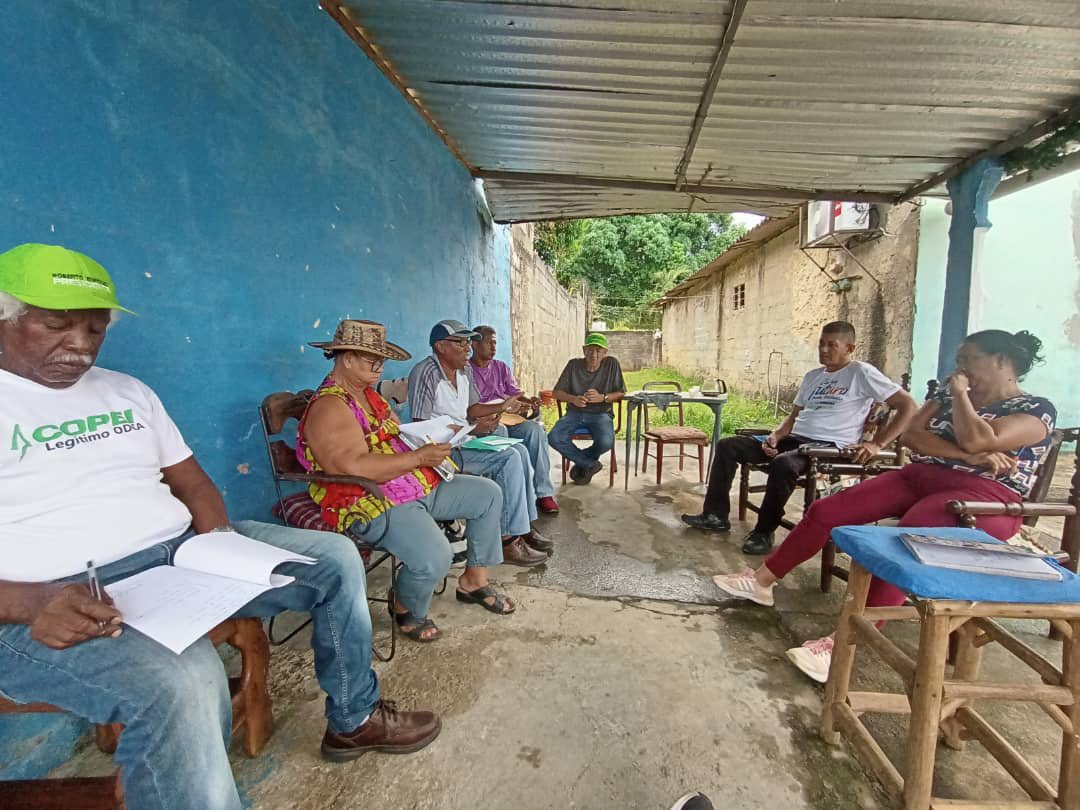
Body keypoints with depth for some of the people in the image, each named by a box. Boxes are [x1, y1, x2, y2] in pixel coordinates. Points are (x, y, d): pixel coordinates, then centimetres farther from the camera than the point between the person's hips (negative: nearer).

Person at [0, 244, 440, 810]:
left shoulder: (129, 391, 15)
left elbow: (190, 480, 14)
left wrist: (219, 545, -5)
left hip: (183, 552, 7)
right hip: (55, 600, -6)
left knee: (335, 561, -1)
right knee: (181, 681, -38)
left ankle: (353, 720, 17)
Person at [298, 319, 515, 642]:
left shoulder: (367, 394, 14)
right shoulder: (329, 407, -17)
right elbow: (354, 467, -29)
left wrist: (436, 439, 2)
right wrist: (419, 458, -25)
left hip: (418, 485, 10)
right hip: (372, 503, -10)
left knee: (488, 493, 8)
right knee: (433, 555, -33)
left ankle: (474, 579, 22)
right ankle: (408, 610, 3)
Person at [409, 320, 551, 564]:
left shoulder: (465, 370, 10)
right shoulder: (426, 373, -17)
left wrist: (501, 407, 2)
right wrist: (472, 429, -24)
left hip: (465, 440, 9)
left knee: (519, 450, -2)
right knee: (509, 459, -21)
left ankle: (525, 526, 5)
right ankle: (509, 541, -15)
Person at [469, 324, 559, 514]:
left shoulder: (502, 367, 21)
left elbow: (516, 393, 13)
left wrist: (530, 402, -11)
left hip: (509, 419, 4)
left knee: (536, 429, -25)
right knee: (499, 431, -38)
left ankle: (544, 492, -26)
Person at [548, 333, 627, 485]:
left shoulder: (612, 364, -2)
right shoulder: (574, 365, 1)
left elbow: (621, 393, 0)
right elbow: (557, 392, 2)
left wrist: (602, 397, -20)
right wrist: (573, 399, -19)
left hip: (601, 414, -1)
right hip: (574, 413, 2)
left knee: (606, 442, -33)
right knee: (554, 438, -26)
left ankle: (581, 461, 1)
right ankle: (591, 464, -7)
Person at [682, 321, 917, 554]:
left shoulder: (861, 373, -2)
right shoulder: (812, 376, 19)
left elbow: (908, 406, -7)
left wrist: (876, 444, -15)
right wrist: (776, 435, 0)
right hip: (794, 439, 8)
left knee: (783, 464, -40)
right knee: (728, 446, -4)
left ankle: (764, 532, -19)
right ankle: (716, 515, 0)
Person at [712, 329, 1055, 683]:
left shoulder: (1037, 410, -1)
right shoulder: (948, 394, 17)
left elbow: (976, 440, -20)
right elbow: (911, 434, 1)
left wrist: (960, 394, -4)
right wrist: (968, 456, -11)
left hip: (982, 497, -6)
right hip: (919, 477, 6)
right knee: (825, 510, -10)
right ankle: (762, 581, 1)